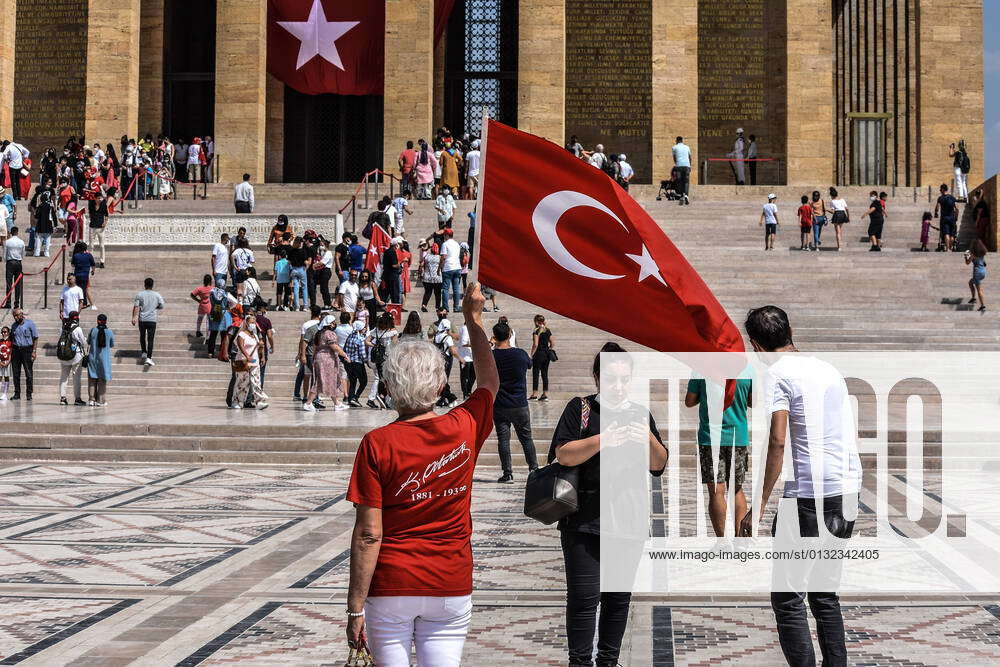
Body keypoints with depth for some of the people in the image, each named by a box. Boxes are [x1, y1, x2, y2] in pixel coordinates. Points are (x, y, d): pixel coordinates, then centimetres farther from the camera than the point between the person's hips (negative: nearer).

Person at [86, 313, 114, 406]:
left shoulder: (93, 330, -6)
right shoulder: (110, 332, -7)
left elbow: (88, 342, 7)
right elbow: (112, 345, 6)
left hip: (93, 358, 0)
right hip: (104, 358, 0)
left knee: (92, 379, 9)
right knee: (102, 381, 6)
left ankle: (91, 399, 6)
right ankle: (100, 401, 5)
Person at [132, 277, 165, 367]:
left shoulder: (139, 295, -1)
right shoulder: (157, 295, 0)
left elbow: (136, 307, -6)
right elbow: (162, 306, 4)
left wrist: (134, 317, -6)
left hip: (142, 320, 0)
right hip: (152, 320, 0)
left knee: (142, 336, 23)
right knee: (150, 339, -2)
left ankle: (144, 352, 25)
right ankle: (149, 358, -10)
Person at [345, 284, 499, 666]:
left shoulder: (377, 445, -12)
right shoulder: (464, 430, -3)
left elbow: (368, 534, -13)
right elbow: (490, 382, 21)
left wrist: (355, 608, -7)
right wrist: (474, 319, 29)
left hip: (390, 588, -2)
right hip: (451, 588, 2)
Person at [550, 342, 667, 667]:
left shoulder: (640, 414, 11)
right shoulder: (580, 408, 1)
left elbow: (659, 466, 7)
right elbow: (564, 454, -10)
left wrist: (649, 439, -12)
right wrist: (604, 439, -19)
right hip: (583, 521, -3)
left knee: (619, 597, 10)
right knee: (584, 597, -5)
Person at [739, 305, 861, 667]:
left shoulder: (778, 374, -7)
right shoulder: (828, 369, 16)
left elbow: (777, 441, -17)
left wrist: (760, 506, -14)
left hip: (809, 495, -8)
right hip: (848, 492, 8)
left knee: (787, 598, -1)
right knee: (825, 592, 19)